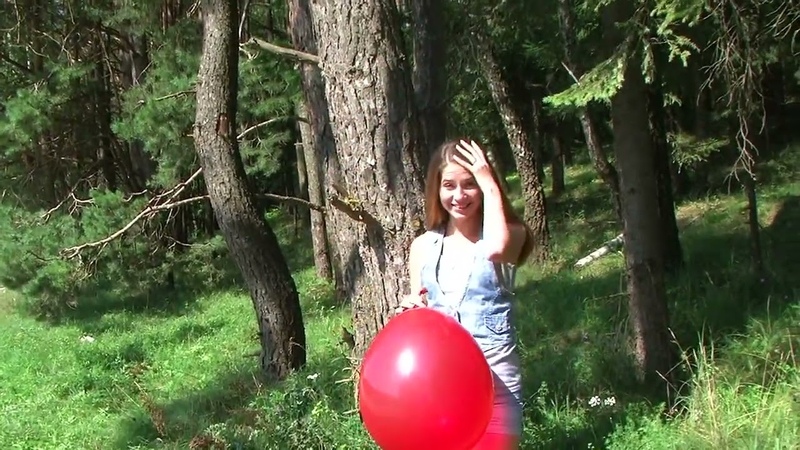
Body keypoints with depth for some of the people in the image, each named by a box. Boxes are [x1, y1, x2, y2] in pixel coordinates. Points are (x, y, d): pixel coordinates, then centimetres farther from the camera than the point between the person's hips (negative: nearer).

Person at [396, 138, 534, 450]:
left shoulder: (510, 234, -2)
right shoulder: (423, 247, 8)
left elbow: (496, 249, -28)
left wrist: (489, 185, -17)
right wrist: (409, 311, -8)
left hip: (493, 377, -3)